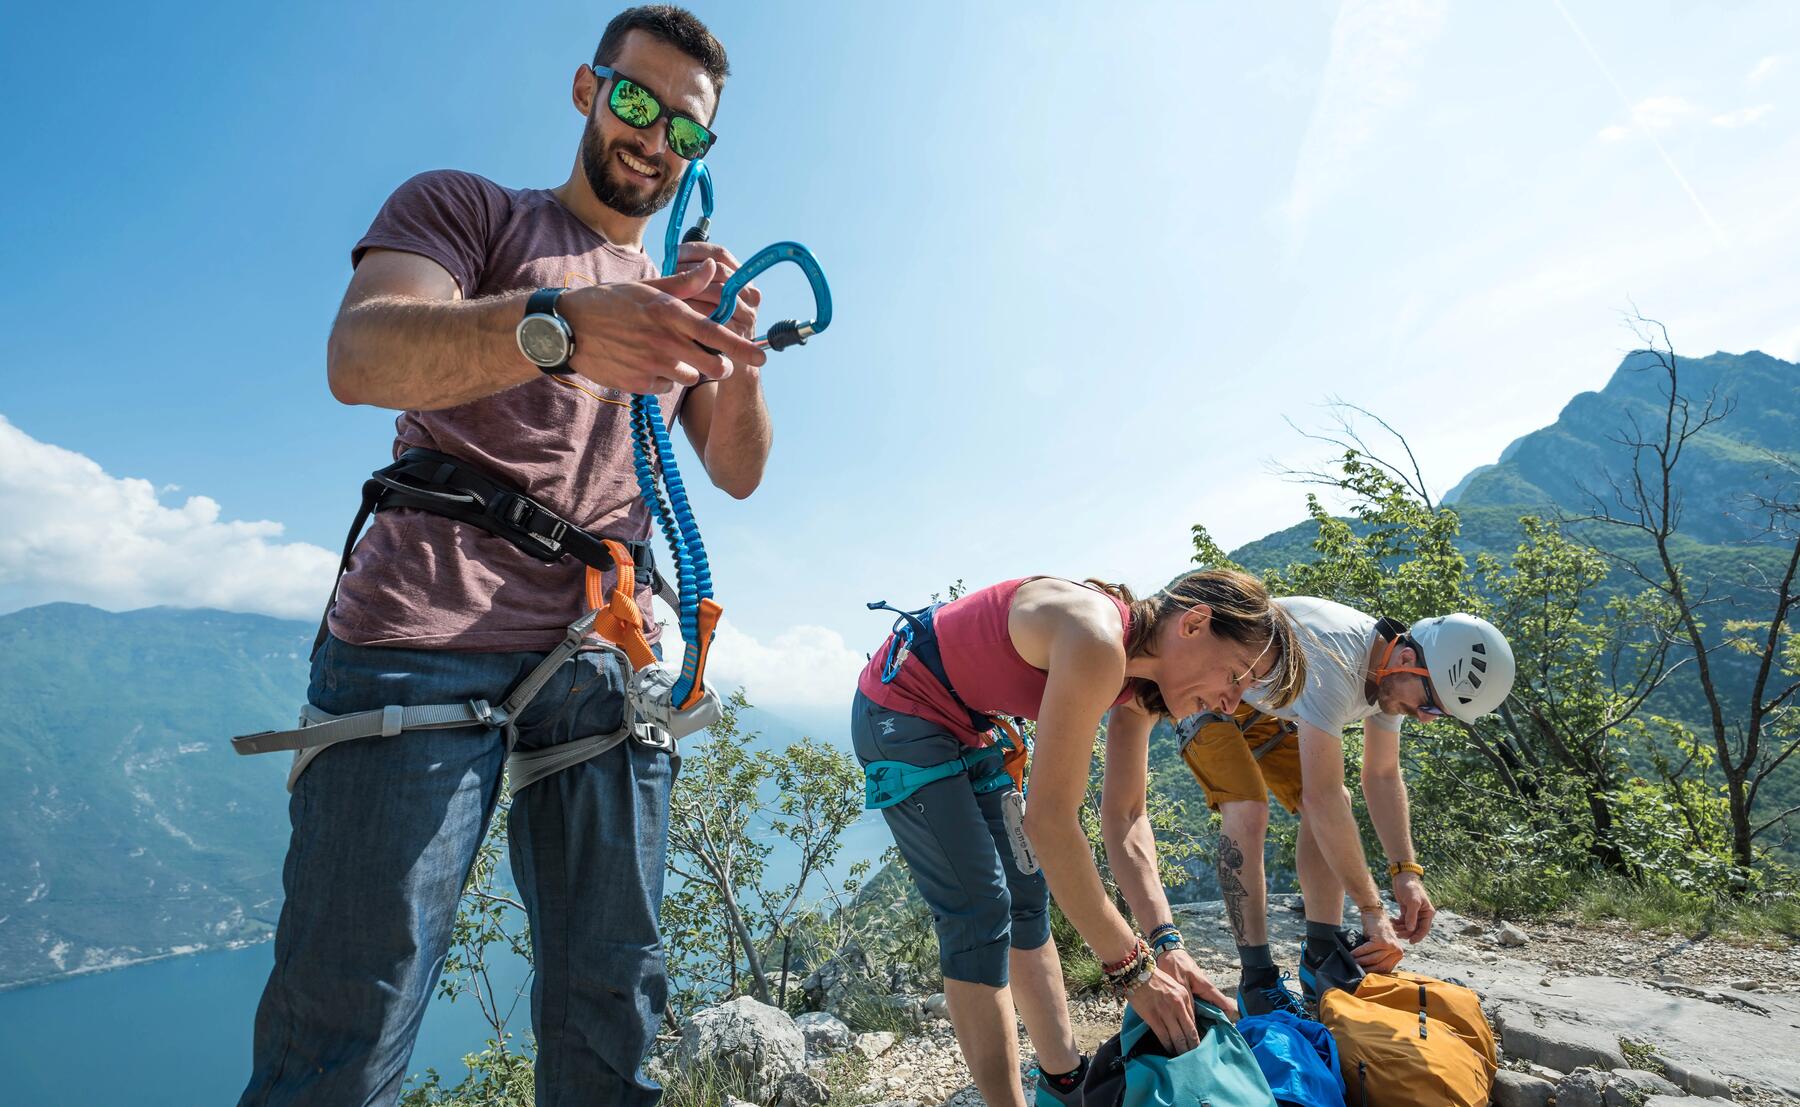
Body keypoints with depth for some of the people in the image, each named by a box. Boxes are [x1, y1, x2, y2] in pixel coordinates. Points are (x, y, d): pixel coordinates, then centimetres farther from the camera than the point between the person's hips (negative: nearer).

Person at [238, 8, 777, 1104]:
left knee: (613, 1013, 6)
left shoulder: (678, 297, 24)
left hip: (604, 662, 4)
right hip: (426, 640, -3)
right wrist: (557, 326, -27)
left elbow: (740, 471, 12)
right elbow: (362, 353, -9)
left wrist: (734, 354, -8)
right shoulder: (463, 208, 12)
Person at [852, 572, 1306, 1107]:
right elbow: (1050, 821, -32)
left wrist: (1166, 943, -10)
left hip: (967, 727, 9)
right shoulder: (1098, 644, -33)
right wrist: (1133, 968, -25)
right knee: (981, 912, -10)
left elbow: (1125, 816, 0)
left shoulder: (1140, 688, -4)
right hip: (900, 712, -9)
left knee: (1027, 895, 11)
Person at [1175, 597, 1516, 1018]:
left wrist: (1407, 872, -11)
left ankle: (1323, 956, 5)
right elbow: (1322, 798, -39)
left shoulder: (1393, 675, -9)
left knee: (1336, 804, -1)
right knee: (1247, 811, -24)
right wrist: (1373, 911, -33)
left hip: (1260, 706, 9)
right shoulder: (1334, 665, -38)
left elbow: (1383, 777, 0)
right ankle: (1257, 980, -14)